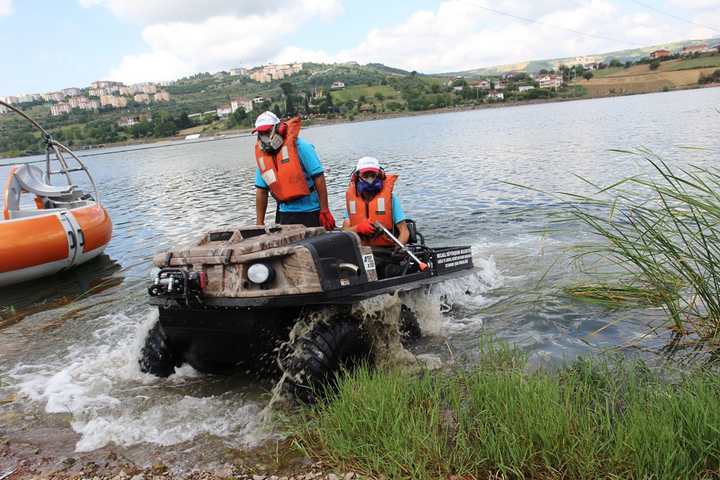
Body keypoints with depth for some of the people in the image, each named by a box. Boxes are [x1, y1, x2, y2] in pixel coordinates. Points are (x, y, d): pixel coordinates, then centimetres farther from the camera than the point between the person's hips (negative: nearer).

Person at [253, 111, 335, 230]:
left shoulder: (299, 146, -12)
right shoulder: (262, 154, 6)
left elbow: (318, 177, -14)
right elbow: (261, 191, 9)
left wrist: (324, 211, -17)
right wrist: (259, 223, 7)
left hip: (310, 212, -5)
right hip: (285, 213, 5)